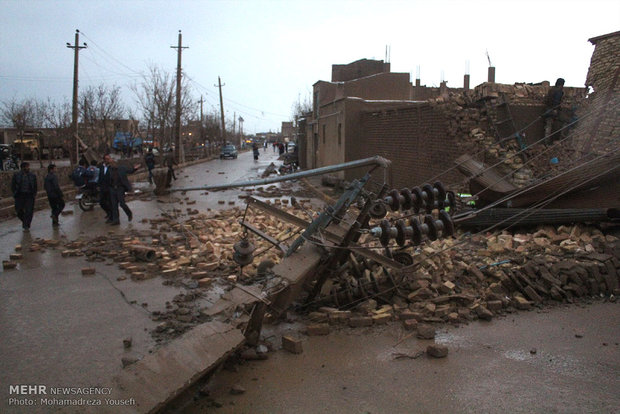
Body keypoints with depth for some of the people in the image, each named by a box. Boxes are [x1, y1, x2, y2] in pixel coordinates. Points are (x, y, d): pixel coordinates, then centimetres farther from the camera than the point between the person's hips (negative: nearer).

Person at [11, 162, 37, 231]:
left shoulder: (32, 176, 6)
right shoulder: (16, 175, 3)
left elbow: (35, 186, 14)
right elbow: (13, 185, 8)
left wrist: (34, 194, 5)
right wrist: (15, 193, 0)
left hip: (29, 196, 0)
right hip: (19, 196, 0)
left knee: (29, 211, -5)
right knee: (19, 211, 3)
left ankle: (26, 226, 3)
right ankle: (24, 221, 31)